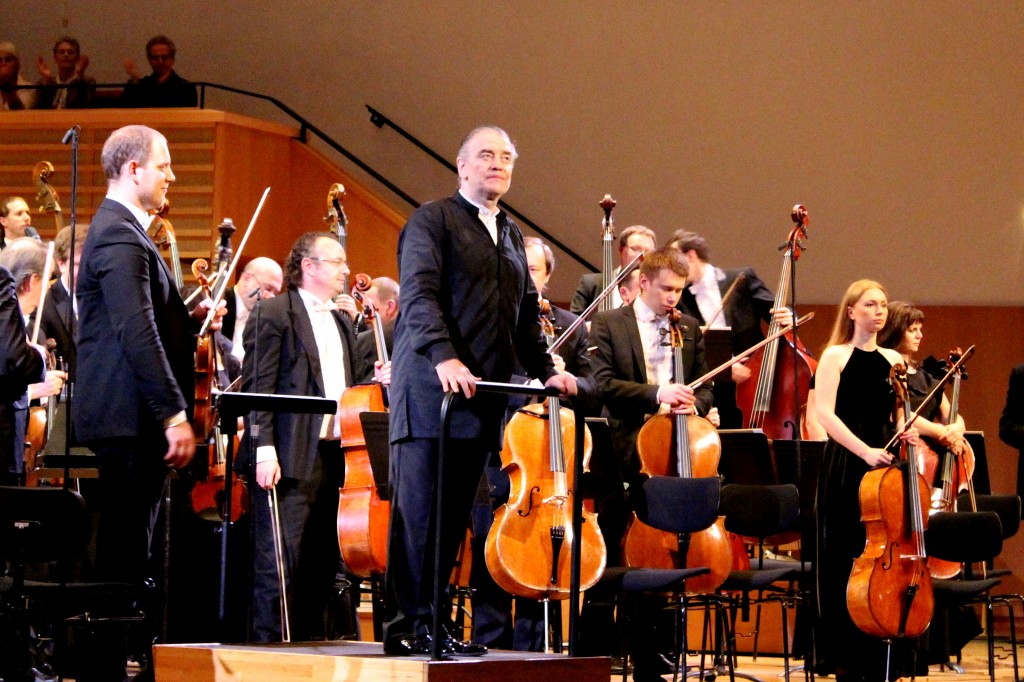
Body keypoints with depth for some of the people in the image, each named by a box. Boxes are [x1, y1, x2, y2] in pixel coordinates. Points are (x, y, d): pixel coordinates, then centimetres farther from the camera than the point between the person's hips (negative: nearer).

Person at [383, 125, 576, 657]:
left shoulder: (511, 233, 23)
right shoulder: (432, 219, 0)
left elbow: (526, 312, 25)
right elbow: (419, 294, -12)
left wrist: (545, 370, 12)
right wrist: (443, 356, -25)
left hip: (485, 395, 7)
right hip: (431, 390, -6)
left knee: (454, 517, 3)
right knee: (416, 512, -7)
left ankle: (431, 622, 5)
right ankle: (406, 627, -5)